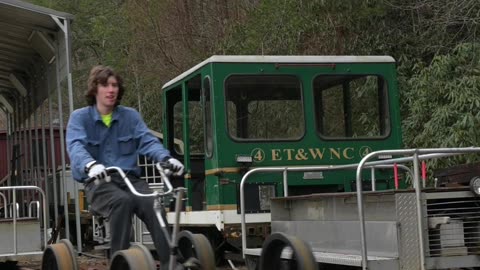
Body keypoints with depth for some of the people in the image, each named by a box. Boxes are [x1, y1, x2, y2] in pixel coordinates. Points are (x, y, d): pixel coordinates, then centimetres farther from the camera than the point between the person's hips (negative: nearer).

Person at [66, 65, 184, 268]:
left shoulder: (130, 116, 14)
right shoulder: (80, 117, 5)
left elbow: (148, 141, -1)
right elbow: (76, 146, -15)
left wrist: (166, 158, -24)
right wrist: (90, 165, -39)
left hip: (130, 179, 3)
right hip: (99, 182, -2)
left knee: (153, 204, -29)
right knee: (122, 201, -36)